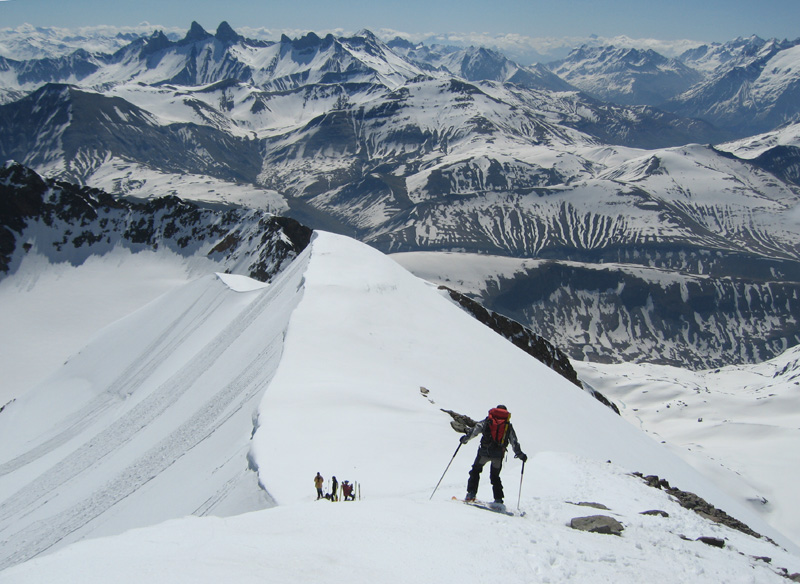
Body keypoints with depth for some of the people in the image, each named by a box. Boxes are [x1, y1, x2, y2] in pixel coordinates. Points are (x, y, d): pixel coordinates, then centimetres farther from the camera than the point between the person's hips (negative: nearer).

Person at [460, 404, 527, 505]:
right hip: (499, 454, 2)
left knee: (475, 470, 17)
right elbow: (514, 442, 13)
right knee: (495, 476, 19)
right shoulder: (508, 425, 15)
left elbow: (475, 430, -3)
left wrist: (466, 437, 2)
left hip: (484, 451, -2)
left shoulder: (487, 421, 11)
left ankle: (471, 493, 3)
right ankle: (498, 500, 8)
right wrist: (520, 454, 21)